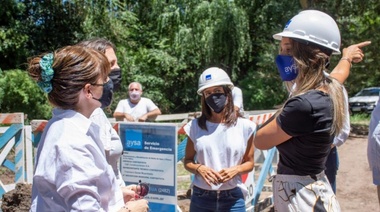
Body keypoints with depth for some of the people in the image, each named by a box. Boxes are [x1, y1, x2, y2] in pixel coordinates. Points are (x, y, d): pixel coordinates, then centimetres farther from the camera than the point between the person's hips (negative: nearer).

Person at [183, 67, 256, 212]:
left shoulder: (244, 126, -1)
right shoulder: (195, 126, 1)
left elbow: (249, 162, 7)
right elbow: (188, 161, 7)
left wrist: (236, 169, -14)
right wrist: (199, 168, -14)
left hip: (233, 198, -1)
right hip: (201, 198, 1)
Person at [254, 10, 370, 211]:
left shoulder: (304, 104, -27)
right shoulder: (330, 89, -1)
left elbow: (261, 141, -13)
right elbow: (339, 73, 26)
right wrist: (347, 57, 49)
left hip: (298, 194, -9)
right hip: (314, 189, 9)